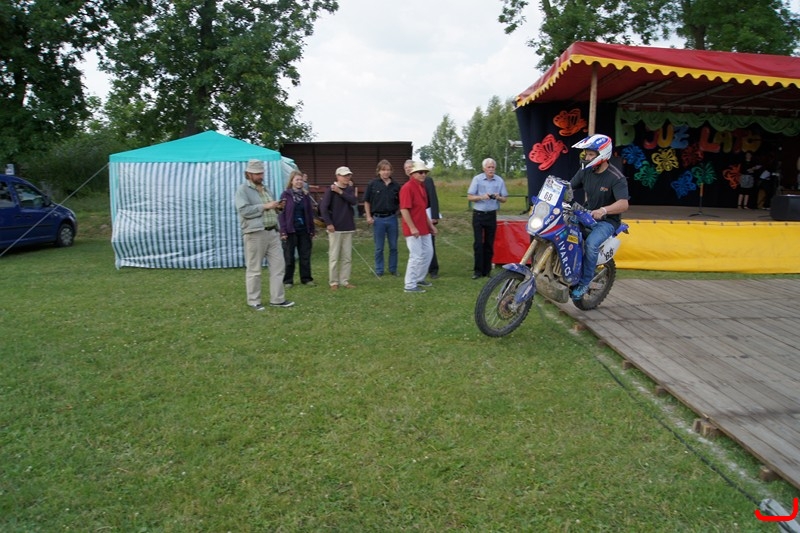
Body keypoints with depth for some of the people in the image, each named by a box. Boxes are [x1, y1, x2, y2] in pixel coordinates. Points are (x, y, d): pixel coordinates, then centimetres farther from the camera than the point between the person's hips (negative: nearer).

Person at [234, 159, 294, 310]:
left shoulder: (265, 189, 21)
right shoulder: (243, 189, -3)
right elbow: (244, 210, -18)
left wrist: (277, 207, 6)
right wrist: (264, 206, -18)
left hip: (273, 232, 8)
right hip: (255, 234, -7)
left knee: (278, 266, 6)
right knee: (254, 270, 0)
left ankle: (277, 299, 12)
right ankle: (253, 301, 11)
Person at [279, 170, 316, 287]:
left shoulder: (306, 195, 8)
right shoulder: (286, 195, -3)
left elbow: (310, 213, 10)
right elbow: (282, 214, -6)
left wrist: (312, 229, 6)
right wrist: (283, 231, -11)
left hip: (304, 230, 4)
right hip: (290, 230, -4)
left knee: (305, 256, 8)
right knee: (289, 257, 4)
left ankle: (306, 278, 17)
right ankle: (288, 280, 13)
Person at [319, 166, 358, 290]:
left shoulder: (350, 189, 9)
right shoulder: (331, 190, -6)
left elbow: (354, 201, -9)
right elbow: (323, 207, -11)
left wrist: (340, 192, -14)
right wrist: (328, 223, -14)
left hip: (348, 228, 5)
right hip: (335, 228, -5)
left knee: (347, 256, 7)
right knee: (334, 256, -1)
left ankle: (344, 280, 15)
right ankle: (333, 282, 9)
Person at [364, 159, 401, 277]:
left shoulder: (395, 185, 2)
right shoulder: (373, 184, -2)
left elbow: (399, 202, 11)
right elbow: (367, 201, 2)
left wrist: (396, 211, -3)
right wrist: (368, 216, -4)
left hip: (392, 218, 2)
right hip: (378, 219, -2)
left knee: (393, 246, 9)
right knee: (379, 247, 8)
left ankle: (393, 269, 21)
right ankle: (379, 270, 19)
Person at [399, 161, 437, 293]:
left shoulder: (421, 187, 13)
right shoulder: (407, 187, -16)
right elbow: (404, 210, -21)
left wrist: (430, 224, 19)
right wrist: (412, 228, -22)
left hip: (423, 228, 10)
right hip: (413, 230, -10)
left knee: (428, 253, 16)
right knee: (416, 256, -6)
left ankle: (419, 279, 31)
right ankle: (409, 285, 4)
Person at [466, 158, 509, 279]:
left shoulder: (500, 181, 4)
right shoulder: (477, 179, -2)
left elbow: (505, 199, 8)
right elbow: (469, 196, -3)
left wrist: (498, 197, -15)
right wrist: (481, 197, -20)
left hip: (492, 215, 2)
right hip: (478, 214, -2)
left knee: (489, 244, 6)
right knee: (478, 243, -6)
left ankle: (487, 270, 14)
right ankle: (478, 270, 0)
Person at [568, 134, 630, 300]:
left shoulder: (616, 177, -18)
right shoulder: (585, 171, 2)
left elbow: (623, 204, -28)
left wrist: (604, 210, -46)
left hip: (607, 220, -6)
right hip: (586, 215, 6)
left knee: (591, 244, -33)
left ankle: (584, 283, -17)